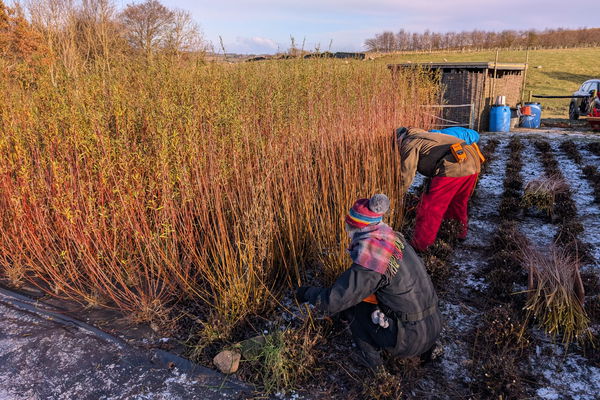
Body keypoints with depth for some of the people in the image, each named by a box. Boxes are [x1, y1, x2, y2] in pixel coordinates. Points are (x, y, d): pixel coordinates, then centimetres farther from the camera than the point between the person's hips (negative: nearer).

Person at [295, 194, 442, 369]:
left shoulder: (369, 259, -24)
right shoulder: (393, 237, 0)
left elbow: (333, 301, -18)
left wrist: (308, 292, 1)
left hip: (410, 339, -7)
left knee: (351, 302, 0)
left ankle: (369, 356, 14)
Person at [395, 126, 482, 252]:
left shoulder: (409, 143, 5)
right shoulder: (422, 135, 32)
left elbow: (407, 176, 3)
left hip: (453, 166, -9)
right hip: (473, 163, 9)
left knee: (429, 208, 1)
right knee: (458, 203, 29)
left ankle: (418, 246, 8)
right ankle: (461, 233, 48)